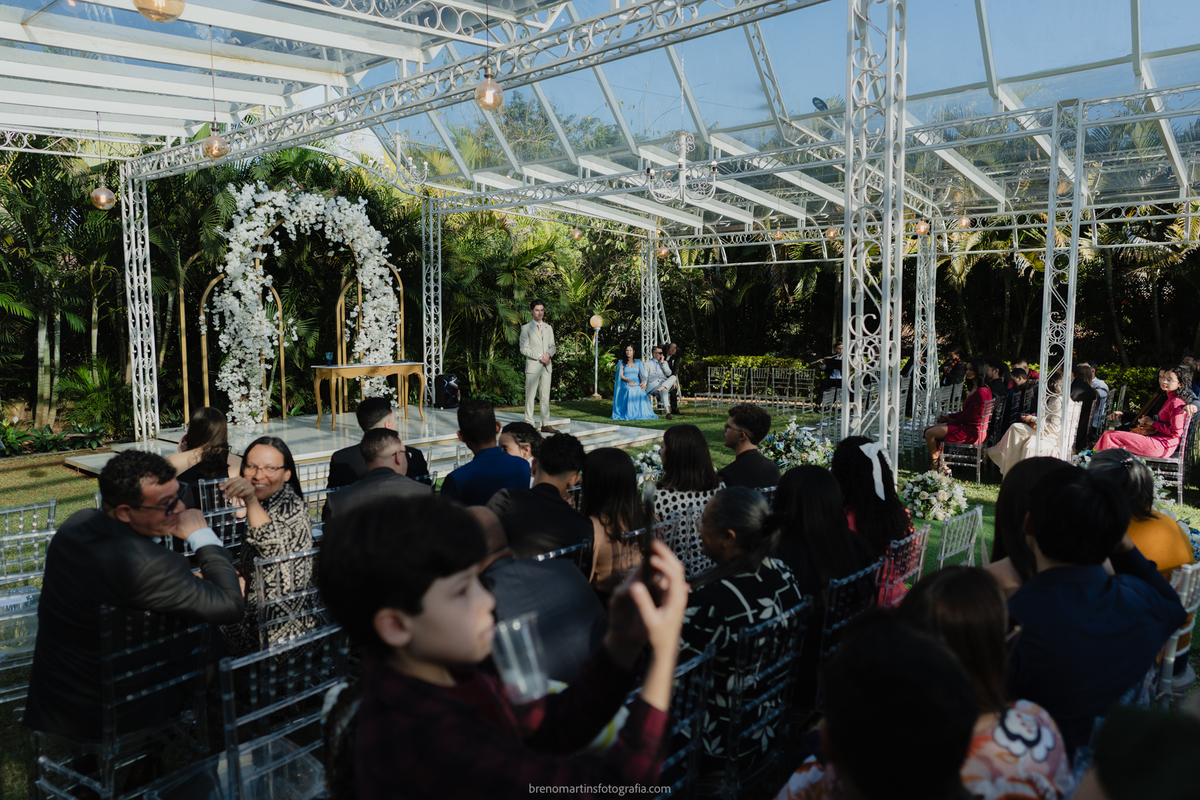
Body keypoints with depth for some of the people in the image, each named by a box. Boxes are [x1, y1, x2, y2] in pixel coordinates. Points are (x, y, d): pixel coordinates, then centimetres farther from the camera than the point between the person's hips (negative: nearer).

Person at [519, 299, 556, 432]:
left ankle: (545, 424, 9)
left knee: (545, 397, 5)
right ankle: (529, 424, -1)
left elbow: (552, 346, 16)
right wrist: (540, 356, -13)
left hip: (546, 366, 5)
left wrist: (549, 354, -7)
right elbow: (523, 349, -5)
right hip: (533, 366, -4)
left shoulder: (548, 328, 16)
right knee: (530, 396, -5)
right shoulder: (526, 328, 1)